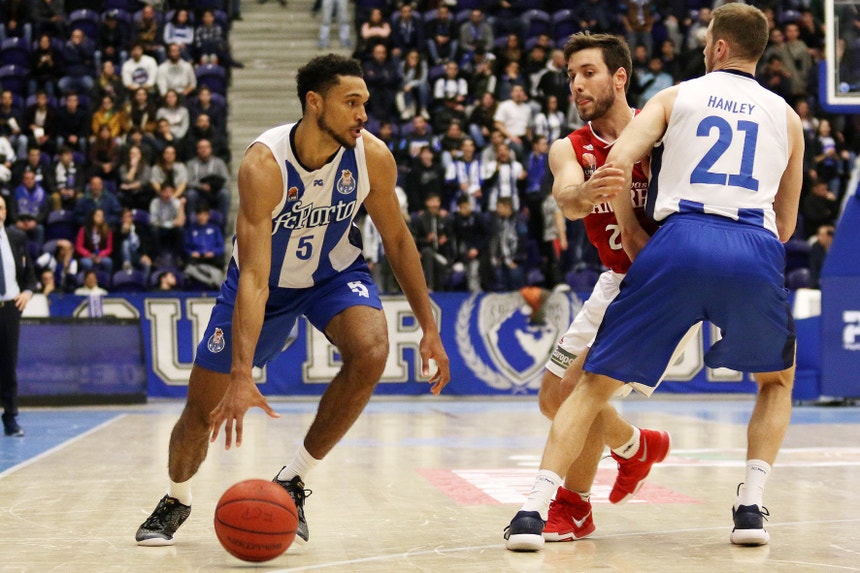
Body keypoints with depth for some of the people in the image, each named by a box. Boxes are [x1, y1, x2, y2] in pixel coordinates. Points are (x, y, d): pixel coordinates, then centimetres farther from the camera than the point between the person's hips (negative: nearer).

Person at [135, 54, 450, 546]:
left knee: (371, 352, -30)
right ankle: (177, 500, 37)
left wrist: (429, 328, -5)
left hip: (334, 272, 2)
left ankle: (293, 482, -11)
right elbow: (254, 277, -38)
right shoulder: (264, 165, -34)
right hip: (267, 281, -2)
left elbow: (398, 239, -5)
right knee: (204, 411, 2)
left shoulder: (372, 156, -22)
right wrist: (242, 376, -45)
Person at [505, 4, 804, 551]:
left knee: (596, 382, 10)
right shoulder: (787, 116, 25)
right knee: (778, 379, 29)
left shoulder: (677, 95, 19)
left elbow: (619, 163, 4)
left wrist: (630, 231, 18)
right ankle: (751, 506, 13)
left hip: (679, 242, -1)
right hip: (756, 249, 1)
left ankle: (535, 509, -2)